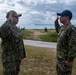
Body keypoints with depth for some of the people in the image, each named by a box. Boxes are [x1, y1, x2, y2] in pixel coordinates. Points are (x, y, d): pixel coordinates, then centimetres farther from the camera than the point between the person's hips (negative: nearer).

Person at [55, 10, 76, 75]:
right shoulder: (62, 27, 6)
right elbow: (58, 30, 32)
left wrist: (69, 60, -24)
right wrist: (56, 21, 18)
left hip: (65, 57, -9)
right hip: (59, 56, 9)